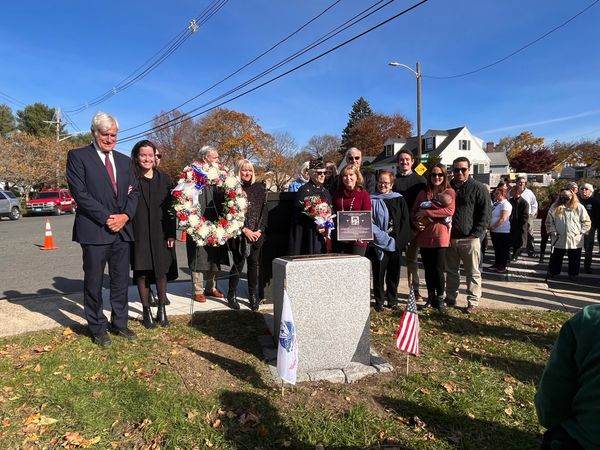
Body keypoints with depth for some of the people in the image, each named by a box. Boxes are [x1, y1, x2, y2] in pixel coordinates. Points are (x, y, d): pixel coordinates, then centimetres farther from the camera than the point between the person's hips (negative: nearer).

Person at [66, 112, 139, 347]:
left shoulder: (124, 160, 15)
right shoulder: (78, 156, -1)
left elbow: (134, 191, 11)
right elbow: (79, 193, -10)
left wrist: (125, 215, -6)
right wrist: (106, 218, -14)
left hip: (122, 229, 5)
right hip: (94, 230, -5)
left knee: (121, 281, 11)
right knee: (94, 283, 6)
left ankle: (120, 322, 25)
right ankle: (98, 328, 21)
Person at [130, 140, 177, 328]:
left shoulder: (164, 179, 6)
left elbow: (171, 207, 4)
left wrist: (171, 234, 0)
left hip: (161, 233, 2)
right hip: (139, 234, -2)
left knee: (161, 272, 9)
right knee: (142, 273, 5)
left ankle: (162, 310, 23)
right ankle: (146, 311, 19)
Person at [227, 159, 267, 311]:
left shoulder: (259, 188, 10)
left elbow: (264, 210, 8)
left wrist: (259, 230, -4)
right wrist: (244, 230, -11)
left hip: (256, 234, 3)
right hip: (239, 234, -3)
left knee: (254, 264, 6)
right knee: (238, 264, 2)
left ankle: (253, 296, 17)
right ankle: (232, 295, 17)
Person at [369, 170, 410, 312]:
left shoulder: (399, 200, 8)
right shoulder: (372, 201, 1)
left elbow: (405, 222, 5)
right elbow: (370, 224, -6)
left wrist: (397, 241, -5)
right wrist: (386, 240, -12)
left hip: (396, 245, 2)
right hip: (378, 245, -2)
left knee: (394, 273, 9)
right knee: (378, 273, 2)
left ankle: (392, 300, 22)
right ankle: (379, 301, 14)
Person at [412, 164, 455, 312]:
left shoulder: (449, 192, 2)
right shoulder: (422, 193, 13)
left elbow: (450, 211, -14)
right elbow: (414, 212, 13)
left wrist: (426, 212, -13)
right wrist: (417, 222, -9)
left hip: (440, 235, -4)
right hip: (424, 235, 4)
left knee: (438, 269, -3)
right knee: (428, 269, 10)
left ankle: (440, 299, 12)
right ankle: (431, 297, 23)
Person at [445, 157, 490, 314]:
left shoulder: (479, 188, -3)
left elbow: (484, 215, -6)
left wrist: (475, 234, -14)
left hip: (469, 238, -4)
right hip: (450, 238, 4)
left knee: (473, 273, 4)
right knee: (451, 271, 14)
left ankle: (473, 302, 13)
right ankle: (450, 298, 26)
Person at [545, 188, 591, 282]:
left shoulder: (579, 207, -1)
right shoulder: (555, 207, 1)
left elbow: (586, 222, 2)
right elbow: (549, 221, 5)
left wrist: (580, 232, -6)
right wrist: (552, 230, -7)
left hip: (575, 240, 0)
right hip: (559, 239, 0)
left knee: (574, 260, 11)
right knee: (556, 258, 11)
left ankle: (573, 275, 26)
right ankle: (552, 272, 25)